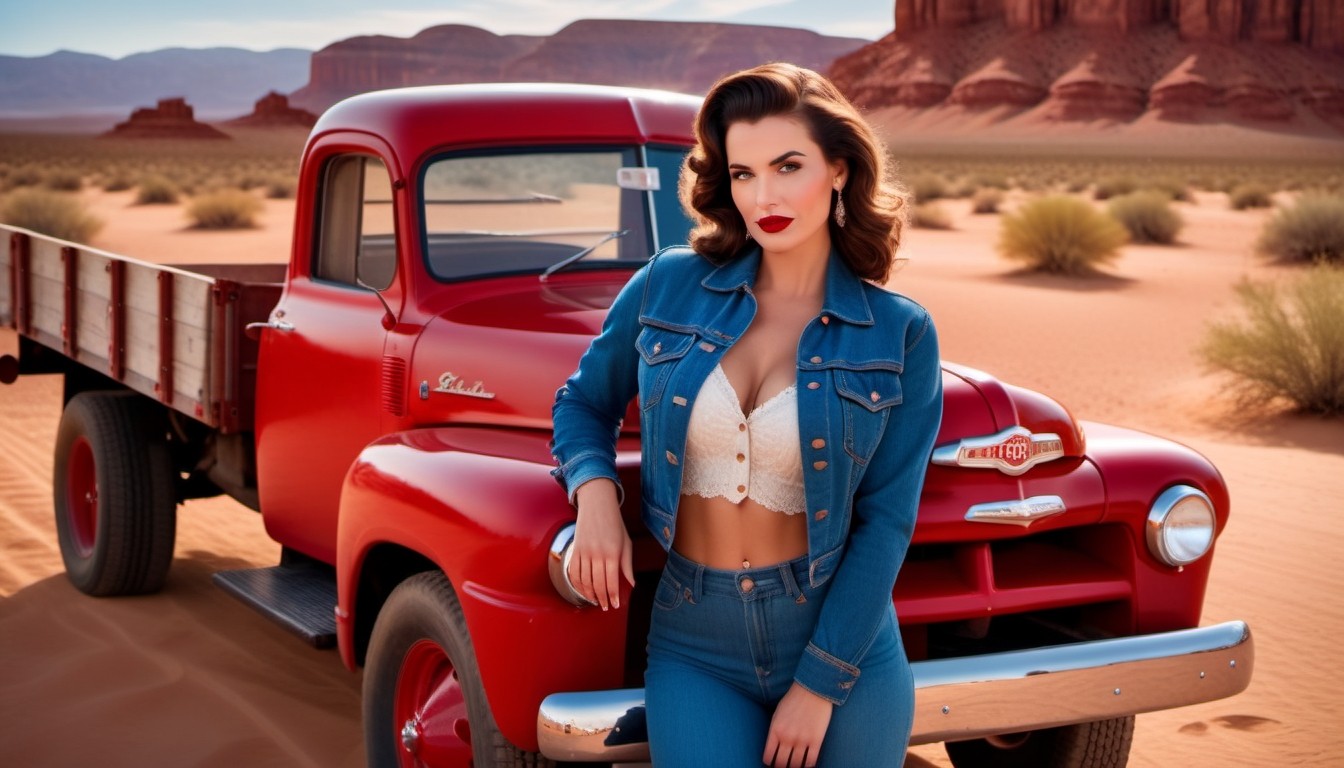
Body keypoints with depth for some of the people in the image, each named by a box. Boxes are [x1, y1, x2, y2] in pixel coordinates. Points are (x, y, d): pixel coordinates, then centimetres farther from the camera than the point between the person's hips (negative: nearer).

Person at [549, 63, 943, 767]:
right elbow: (584, 402, 13)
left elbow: (886, 521, -6)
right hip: (694, 649, 1)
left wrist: (820, 685, -10)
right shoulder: (666, 287, -1)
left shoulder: (900, 335, -4)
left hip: (845, 640, 0)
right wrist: (595, 493, -8)